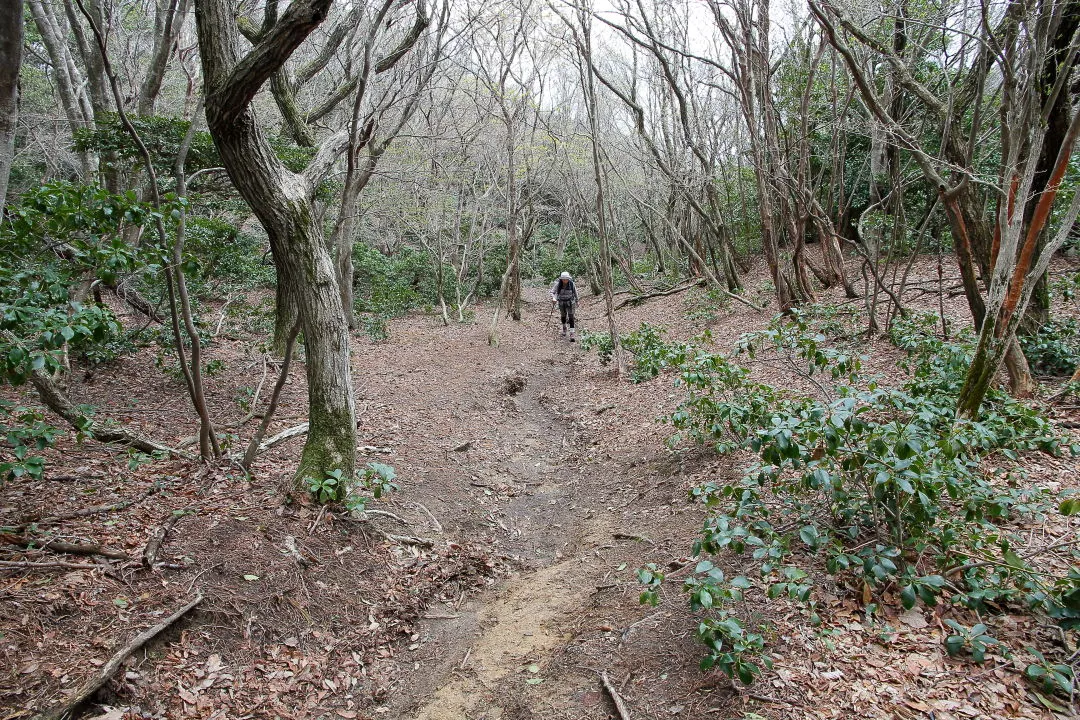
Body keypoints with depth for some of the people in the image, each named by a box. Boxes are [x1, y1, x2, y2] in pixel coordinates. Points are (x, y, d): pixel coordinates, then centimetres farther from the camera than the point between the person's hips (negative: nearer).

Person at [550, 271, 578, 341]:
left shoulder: (571, 283, -17)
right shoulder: (558, 284, -18)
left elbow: (575, 292, -1)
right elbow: (552, 292, -22)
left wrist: (577, 301, 10)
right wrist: (553, 298, -43)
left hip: (570, 302, -2)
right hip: (561, 302, 2)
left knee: (571, 317, -10)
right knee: (563, 316, 20)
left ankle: (572, 335, -11)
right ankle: (564, 331, 43)